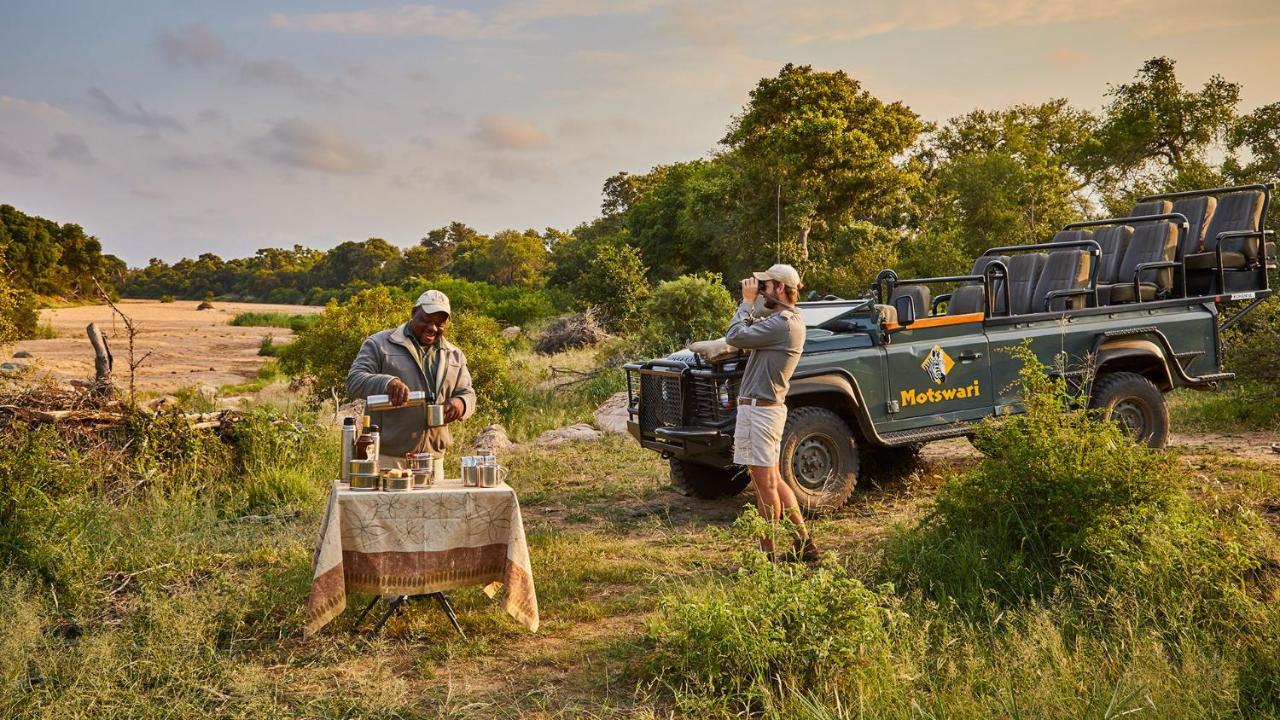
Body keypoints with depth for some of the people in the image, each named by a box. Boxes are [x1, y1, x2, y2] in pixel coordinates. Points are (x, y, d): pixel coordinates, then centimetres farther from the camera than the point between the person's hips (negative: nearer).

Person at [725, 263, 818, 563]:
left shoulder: (782, 323, -18)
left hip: (761, 409, -11)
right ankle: (804, 543, 23)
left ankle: (767, 553, 8)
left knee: (765, 483, -2)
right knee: (772, 480, 16)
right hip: (757, 407, 11)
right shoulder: (785, 319, 15)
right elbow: (750, 333, 17)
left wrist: (748, 301, -8)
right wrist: (751, 302, 8)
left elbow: (735, 336, -20)